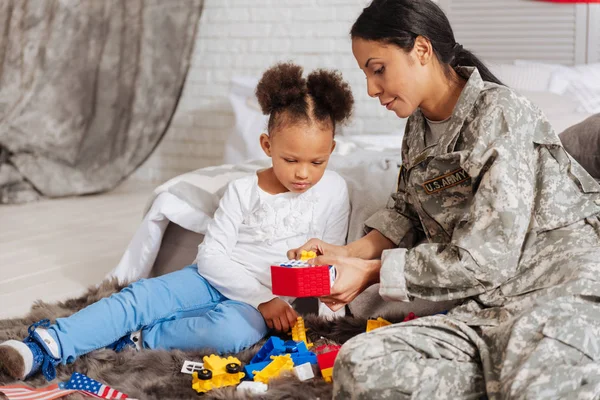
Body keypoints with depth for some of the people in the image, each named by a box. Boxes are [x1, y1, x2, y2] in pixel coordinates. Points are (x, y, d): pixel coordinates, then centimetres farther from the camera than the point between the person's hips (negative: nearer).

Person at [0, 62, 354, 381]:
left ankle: (138, 338, -24)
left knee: (232, 330, -38)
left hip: (260, 303, -2)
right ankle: (46, 346, -29)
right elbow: (212, 256, -6)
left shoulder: (334, 191, -2)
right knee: (140, 296, -23)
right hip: (214, 279, 2)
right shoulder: (243, 191, -1)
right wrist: (262, 298, -16)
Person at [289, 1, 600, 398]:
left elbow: (481, 260, -15)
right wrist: (349, 253, 6)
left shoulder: (499, 115, -12)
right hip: (489, 304, 8)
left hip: (567, 286, -8)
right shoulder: (419, 128, 14)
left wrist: (371, 272, -7)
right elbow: (406, 214, 25)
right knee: (359, 366, -19)